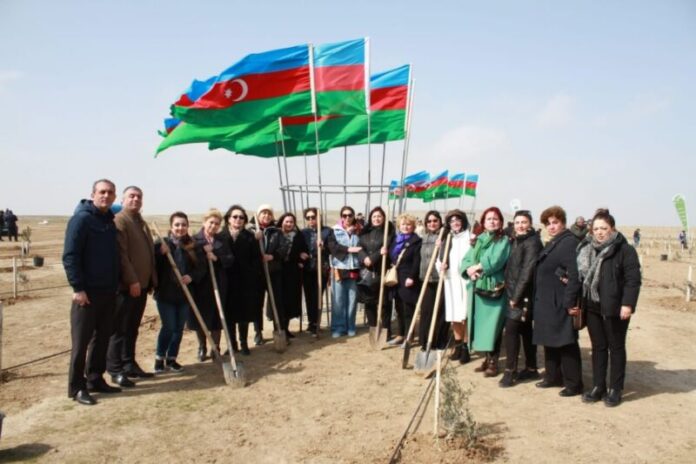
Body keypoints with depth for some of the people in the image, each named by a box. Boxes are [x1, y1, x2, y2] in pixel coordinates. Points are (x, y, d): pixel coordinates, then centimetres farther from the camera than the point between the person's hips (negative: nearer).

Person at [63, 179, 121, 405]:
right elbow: (70, 256, -15)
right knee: (81, 340, 0)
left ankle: (95, 379, 23)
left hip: (109, 291, 7)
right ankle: (76, 387, 9)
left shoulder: (110, 220, 12)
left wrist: (116, 284, 13)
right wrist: (78, 287, -19)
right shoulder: (81, 219, -10)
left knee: (102, 338, 12)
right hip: (88, 292, -7)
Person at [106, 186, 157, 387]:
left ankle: (129, 364, 23)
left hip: (141, 284, 9)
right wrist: (132, 280, -22)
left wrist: (151, 280, 17)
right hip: (126, 285, -9)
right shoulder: (119, 221, -10)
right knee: (120, 329, -3)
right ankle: (115, 370, 4)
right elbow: (121, 254, -18)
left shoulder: (141, 222, 20)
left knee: (132, 328, 14)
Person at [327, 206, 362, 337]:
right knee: (338, 300, 1)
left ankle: (350, 327, 17)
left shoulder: (358, 231, 9)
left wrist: (353, 233, -7)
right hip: (339, 268, -2)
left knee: (352, 299, 5)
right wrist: (349, 249, -15)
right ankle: (338, 327, 10)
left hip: (354, 269, 2)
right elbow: (333, 246, -11)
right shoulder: (335, 230, 4)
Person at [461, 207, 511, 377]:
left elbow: (495, 261, -16)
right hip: (477, 288, 6)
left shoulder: (504, 241, -1)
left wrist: (477, 267, -9)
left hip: (494, 289, -5)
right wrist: (470, 270, -13)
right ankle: (487, 358, 22)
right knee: (481, 324, 10)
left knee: (492, 325, -4)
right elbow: (466, 260, 8)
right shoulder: (477, 240, 15)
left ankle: (493, 362, 6)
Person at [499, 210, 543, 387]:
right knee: (525, 330, 13)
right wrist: (512, 294, 7)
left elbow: (527, 271, -19)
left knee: (511, 329, -9)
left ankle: (510, 371, -2)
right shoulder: (516, 241, 15)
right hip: (515, 293, 9)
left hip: (523, 295, -9)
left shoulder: (532, 242, -12)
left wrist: (516, 296, -20)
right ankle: (531, 368, 22)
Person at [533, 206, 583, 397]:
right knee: (549, 341, 16)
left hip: (560, 303, -9)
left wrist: (569, 302, -24)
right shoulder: (551, 244, 16)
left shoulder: (569, 242, -13)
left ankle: (573, 384, 9)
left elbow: (574, 274, -21)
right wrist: (538, 299, 13)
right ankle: (553, 376, 29)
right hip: (546, 302, 9)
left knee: (566, 343, -1)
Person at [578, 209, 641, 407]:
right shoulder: (587, 250, 11)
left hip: (615, 308, -5)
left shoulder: (625, 250, -8)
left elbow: (633, 279, -13)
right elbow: (581, 275, 19)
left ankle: (615, 390, 17)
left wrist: (627, 304, -20)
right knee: (598, 347, 12)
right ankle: (598, 387, 22)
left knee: (616, 348, 7)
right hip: (593, 307, 6)